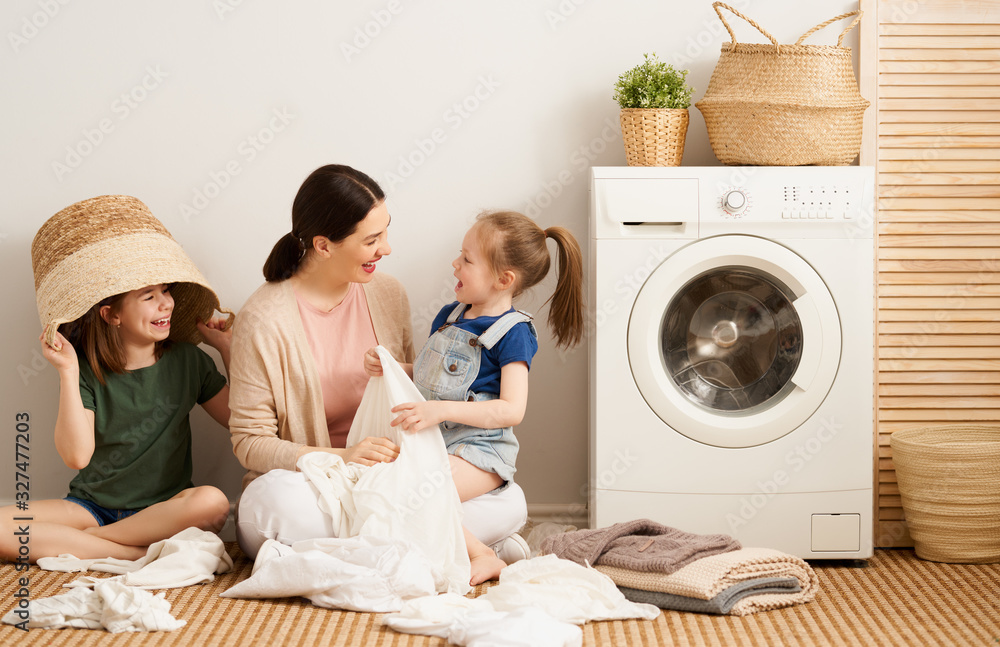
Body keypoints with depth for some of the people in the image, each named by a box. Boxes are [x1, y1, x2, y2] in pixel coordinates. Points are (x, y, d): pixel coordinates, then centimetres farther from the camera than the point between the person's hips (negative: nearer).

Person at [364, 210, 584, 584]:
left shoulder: (513, 333, -12)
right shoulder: (449, 316, 12)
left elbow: (511, 410, -21)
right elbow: (425, 374, 25)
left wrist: (441, 411, -30)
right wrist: (389, 367, 3)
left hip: (479, 448, -9)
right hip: (431, 441, 9)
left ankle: (482, 558, -15)